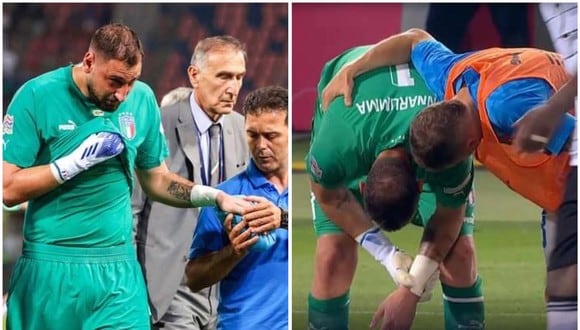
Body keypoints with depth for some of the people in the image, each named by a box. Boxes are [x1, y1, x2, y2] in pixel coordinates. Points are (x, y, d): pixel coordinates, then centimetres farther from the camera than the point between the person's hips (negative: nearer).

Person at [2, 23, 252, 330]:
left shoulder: (142, 99, 5)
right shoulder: (37, 96, -7)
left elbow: (156, 179, 16)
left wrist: (215, 197, 1)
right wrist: (78, 160, -17)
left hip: (118, 270, 2)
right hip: (49, 267, -2)